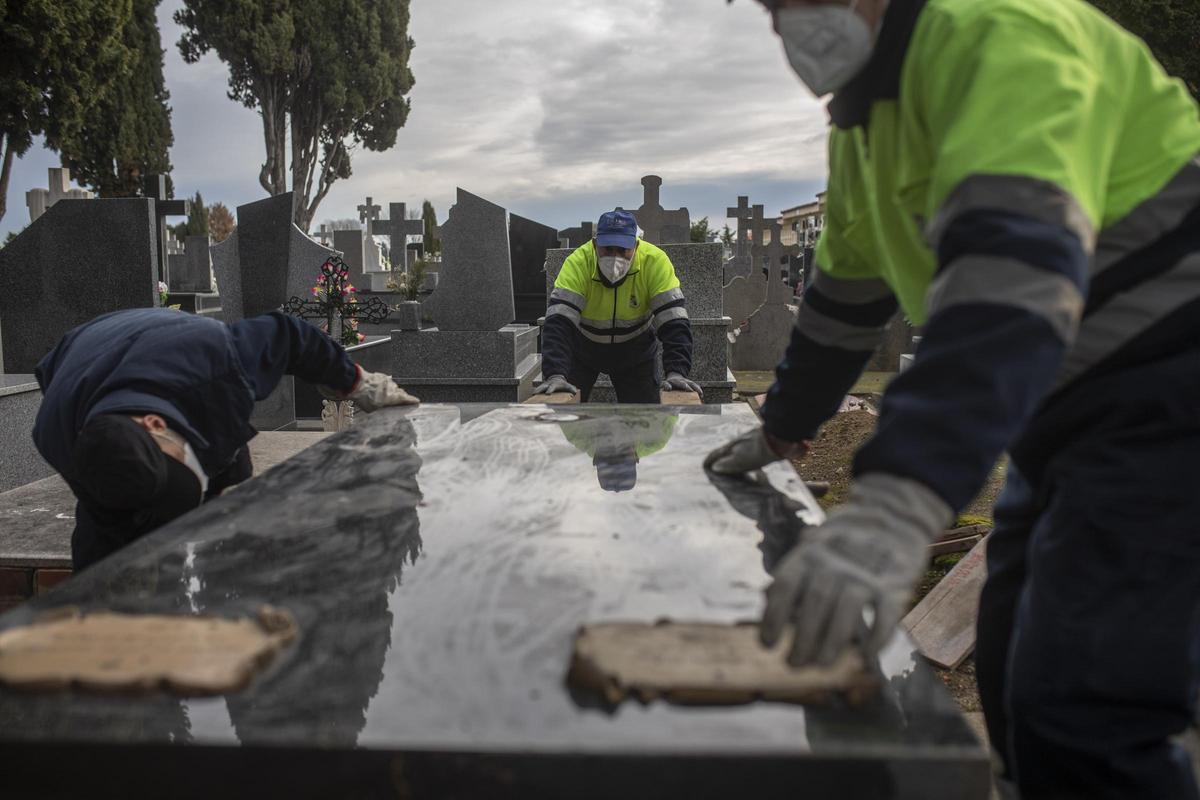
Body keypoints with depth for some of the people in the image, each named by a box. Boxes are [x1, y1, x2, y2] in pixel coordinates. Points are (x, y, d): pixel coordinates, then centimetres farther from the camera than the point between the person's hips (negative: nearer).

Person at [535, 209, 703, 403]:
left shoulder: (654, 261, -28)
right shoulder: (578, 262, -30)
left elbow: (673, 322, -29)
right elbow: (559, 322, -37)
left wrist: (676, 372, -43)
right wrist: (555, 375, -50)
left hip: (636, 348, 1)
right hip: (583, 345, 0)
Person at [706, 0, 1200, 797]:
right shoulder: (863, 116, 12)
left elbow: (1016, 263, -35)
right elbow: (846, 292, 21)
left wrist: (897, 505, -45)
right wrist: (780, 432, 26)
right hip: (1073, 405, 9)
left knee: (1083, 717, -14)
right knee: (1015, 677, 13)